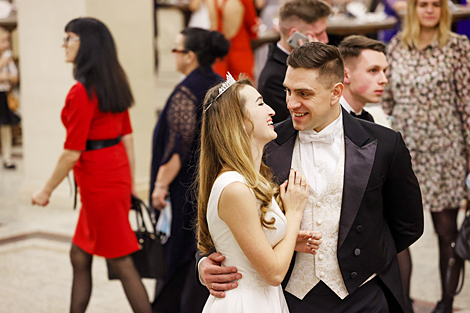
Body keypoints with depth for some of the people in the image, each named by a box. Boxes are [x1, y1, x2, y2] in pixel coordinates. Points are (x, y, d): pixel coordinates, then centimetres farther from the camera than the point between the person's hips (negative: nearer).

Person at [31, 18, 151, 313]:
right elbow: (127, 136, 11)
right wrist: (130, 182, 18)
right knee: (79, 256, 18)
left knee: (121, 263, 1)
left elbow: (72, 153, -18)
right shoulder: (115, 83, 7)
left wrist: (47, 190, -6)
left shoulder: (82, 92, -19)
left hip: (99, 180, -9)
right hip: (118, 173, 9)